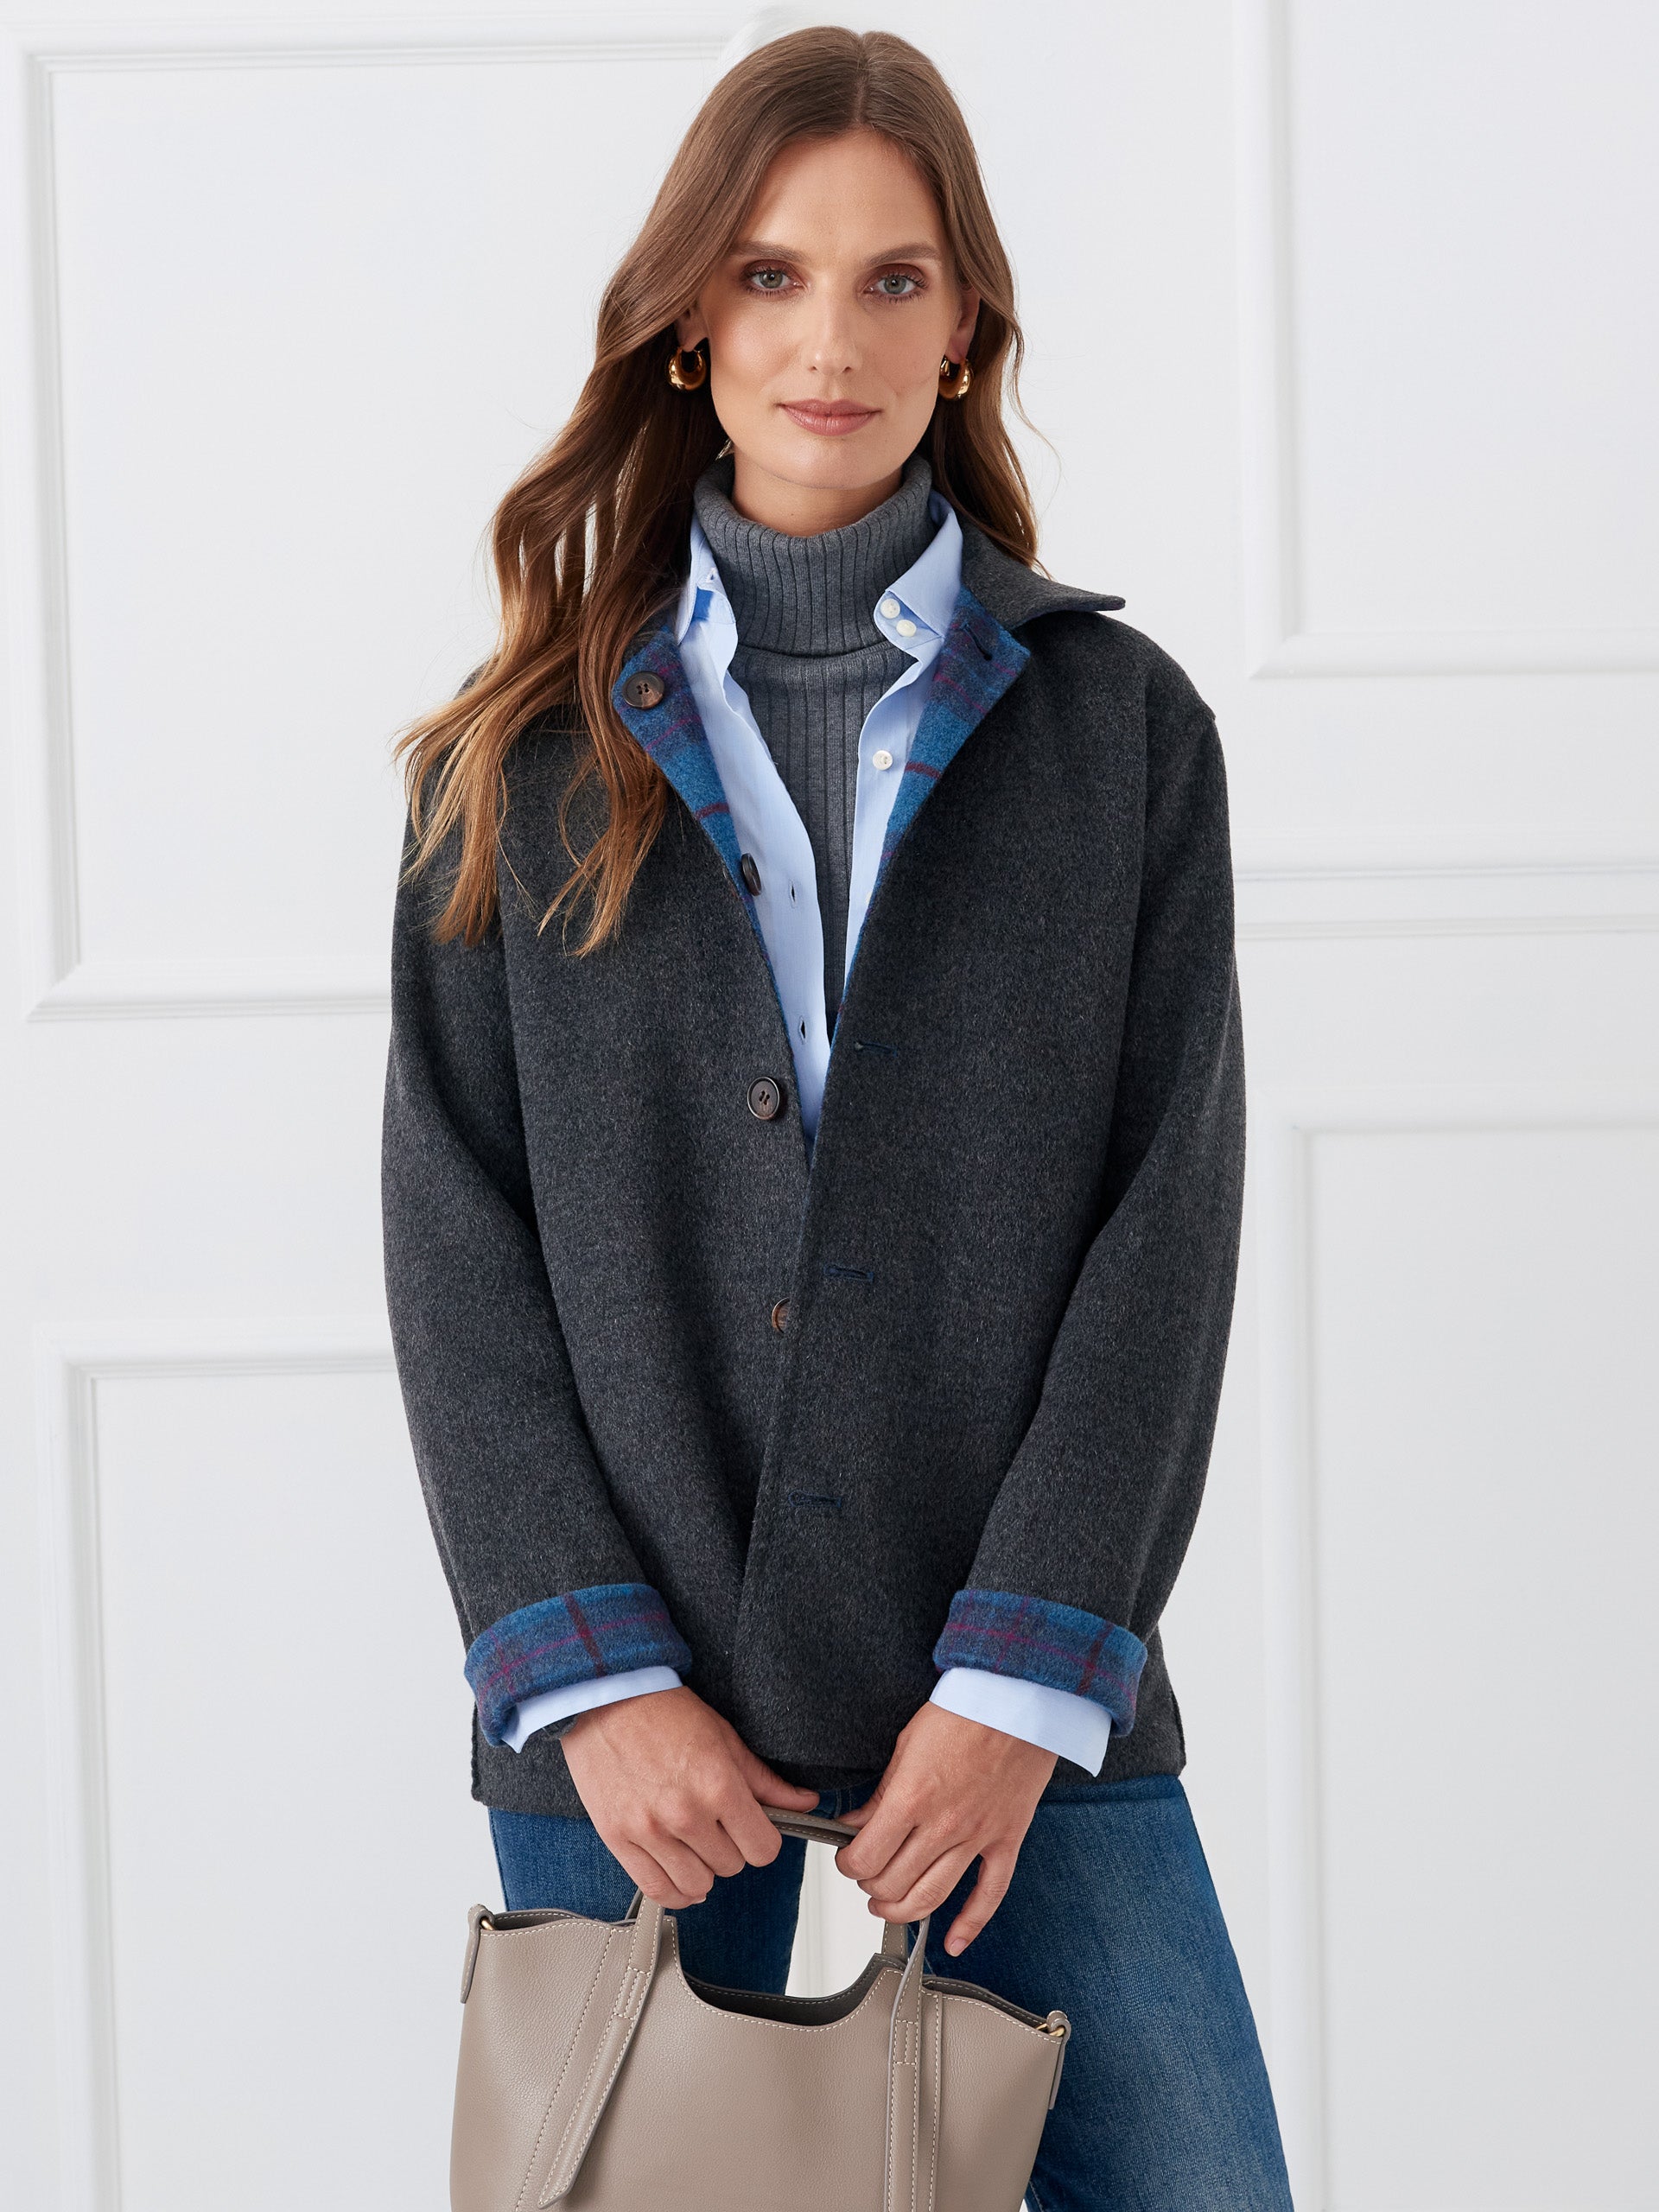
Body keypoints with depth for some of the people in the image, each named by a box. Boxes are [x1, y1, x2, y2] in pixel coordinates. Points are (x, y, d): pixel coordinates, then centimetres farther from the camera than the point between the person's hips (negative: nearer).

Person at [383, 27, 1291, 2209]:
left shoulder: (1117, 723, 7)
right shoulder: (531, 756, 8)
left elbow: (1166, 1225, 0)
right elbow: (459, 1239, 2)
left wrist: (1027, 1682, -9)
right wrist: (591, 1677, -8)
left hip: (1026, 1723, 0)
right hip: (633, 1757, 0)